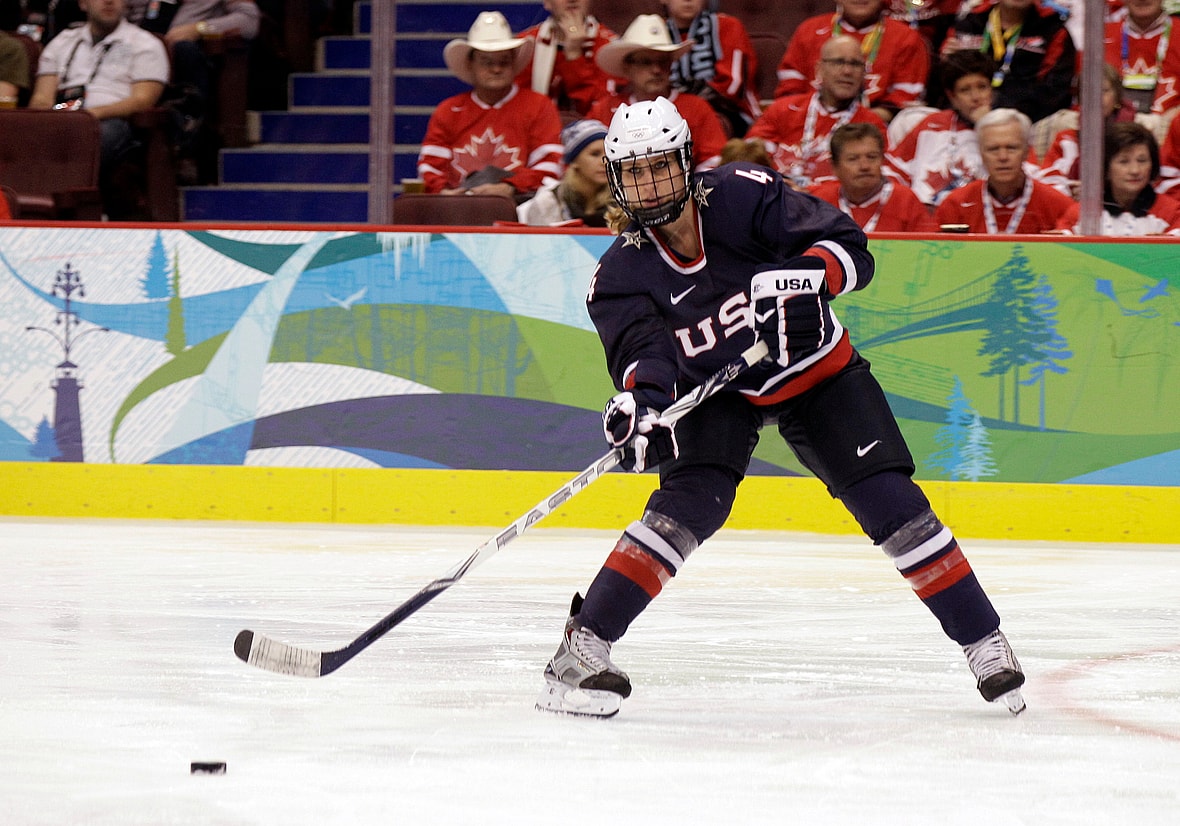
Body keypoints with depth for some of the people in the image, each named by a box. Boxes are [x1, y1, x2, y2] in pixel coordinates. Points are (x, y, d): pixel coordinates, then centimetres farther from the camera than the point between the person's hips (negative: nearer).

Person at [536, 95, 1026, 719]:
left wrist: (805, 275, -44)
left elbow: (851, 247, -23)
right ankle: (581, 651, -23)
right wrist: (641, 400, -54)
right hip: (714, 390, 0)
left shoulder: (743, 195, -23)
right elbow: (641, 349, -32)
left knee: (889, 503, -10)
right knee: (691, 503, -23)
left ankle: (986, 644, 1)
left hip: (816, 370, 0)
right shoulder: (621, 275, -17)